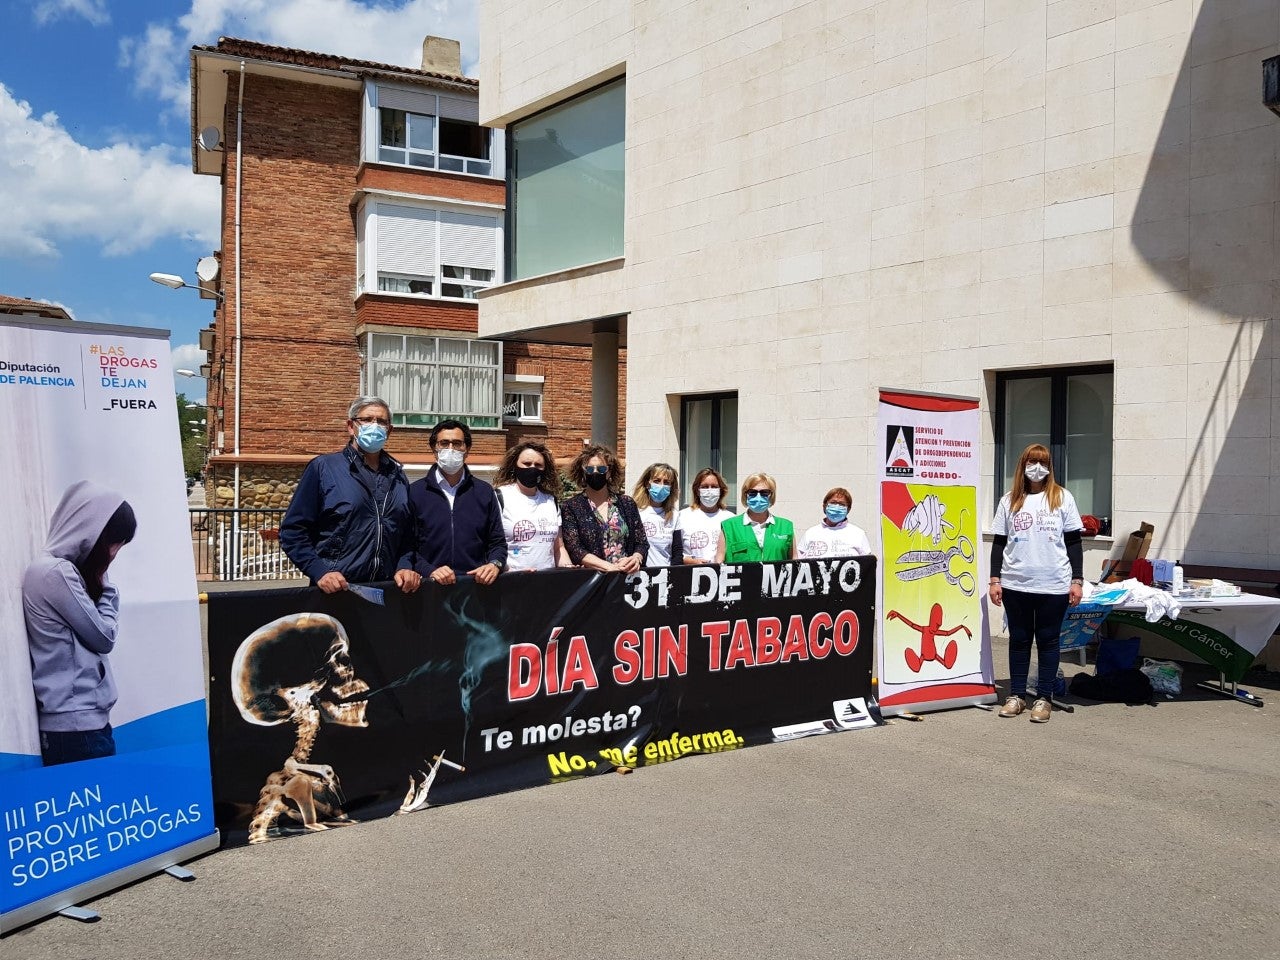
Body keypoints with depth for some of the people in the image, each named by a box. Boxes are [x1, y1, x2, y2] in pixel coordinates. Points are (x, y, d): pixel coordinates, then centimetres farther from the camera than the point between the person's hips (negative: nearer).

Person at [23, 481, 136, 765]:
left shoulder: (61, 569, 15)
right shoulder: (57, 573, -14)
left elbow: (94, 628, 17)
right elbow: (103, 637, -11)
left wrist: (100, 584, 5)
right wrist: (105, 587, -1)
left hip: (81, 717, 9)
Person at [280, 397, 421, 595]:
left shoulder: (397, 476, 12)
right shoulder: (323, 467, -2)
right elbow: (293, 530, -4)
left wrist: (405, 567, -1)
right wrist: (320, 571, -15)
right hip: (335, 591, -4)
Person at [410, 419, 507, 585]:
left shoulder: (484, 492, 15)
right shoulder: (415, 492, 8)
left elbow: (497, 542, 17)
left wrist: (495, 565, -3)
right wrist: (429, 571, -12)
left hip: (477, 584, 2)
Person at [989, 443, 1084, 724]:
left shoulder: (1062, 498, 3)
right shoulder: (1009, 500, 7)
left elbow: (1074, 541, 4)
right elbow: (999, 542, 8)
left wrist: (1077, 580, -2)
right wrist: (995, 580, 2)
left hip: (1053, 585, -1)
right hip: (1015, 584, 1)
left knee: (1048, 641, 6)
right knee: (1019, 640, 10)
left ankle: (1044, 698, 15)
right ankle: (1016, 695, 19)